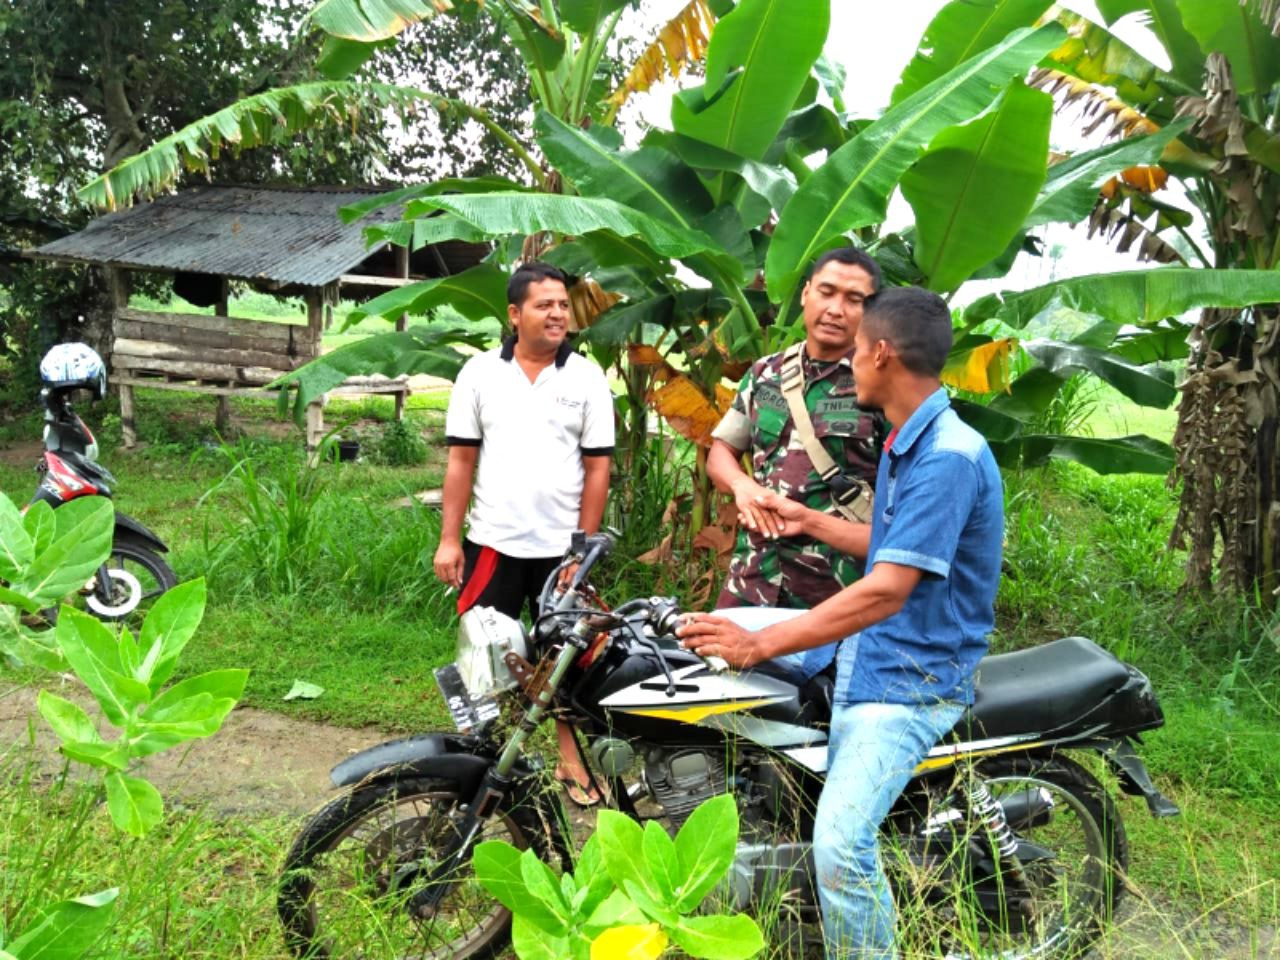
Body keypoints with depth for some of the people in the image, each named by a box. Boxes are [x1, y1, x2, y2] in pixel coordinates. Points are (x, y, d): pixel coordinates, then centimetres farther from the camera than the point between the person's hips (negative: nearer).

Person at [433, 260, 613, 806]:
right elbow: (461, 460, 3)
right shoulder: (479, 373, 2)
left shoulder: (587, 377, 1)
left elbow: (597, 468, 0)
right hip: (492, 544, 0)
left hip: (562, 547, 0)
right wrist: (449, 539, -1)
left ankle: (571, 759, 21)